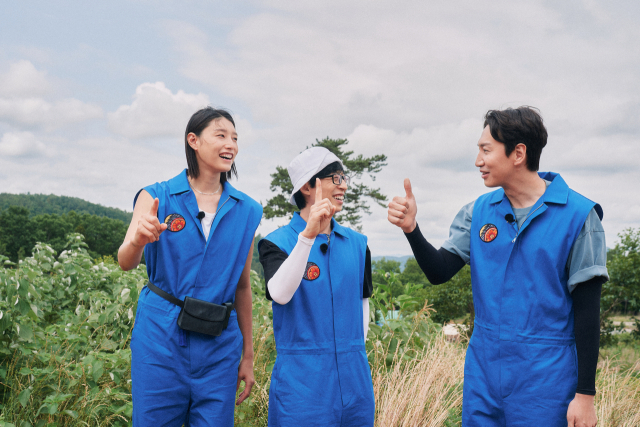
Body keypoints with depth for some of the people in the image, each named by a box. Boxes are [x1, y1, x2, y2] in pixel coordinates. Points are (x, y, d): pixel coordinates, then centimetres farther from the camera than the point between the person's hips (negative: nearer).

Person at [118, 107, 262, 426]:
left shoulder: (247, 211, 5)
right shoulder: (156, 196, -1)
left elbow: (242, 286, 10)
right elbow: (125, 262, -13)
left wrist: (248, 355, 11)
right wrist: (138, 240, -36)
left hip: (218, 344, 2)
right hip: (160, 338, -2)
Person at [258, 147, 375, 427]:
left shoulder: (357, 243, 7)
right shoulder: (277, 243, -7)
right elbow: (279, 294, -25)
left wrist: (355, 350, 7)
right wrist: (308, 236, -32)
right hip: (301, 380, -4)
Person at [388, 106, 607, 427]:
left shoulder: (578, 215, -9)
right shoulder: (478, 212, 3)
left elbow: (587, 311, -8)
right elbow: (439, 272, 0)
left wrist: (585, 394, -8)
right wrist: (411, 227, -17)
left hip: (545, 377, -4)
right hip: (483, 368, 4)